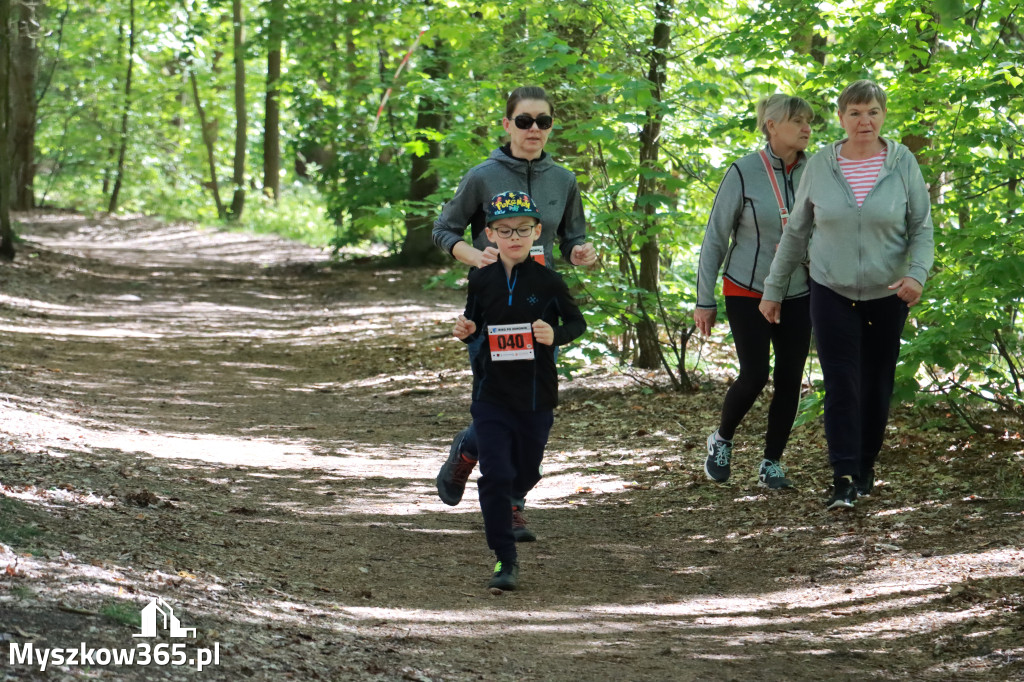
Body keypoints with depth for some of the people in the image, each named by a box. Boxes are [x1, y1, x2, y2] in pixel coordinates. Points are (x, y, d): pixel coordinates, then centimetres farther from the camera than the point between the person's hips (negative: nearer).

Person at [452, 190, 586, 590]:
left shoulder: (548, 282, -6)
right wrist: (465, 331, -9)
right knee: (495, 475, -11)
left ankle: (506, 508, 51)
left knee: (525, 475, 15)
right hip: (491, 395, 0)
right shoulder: (482, 280, 0)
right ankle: (504, 560, -5)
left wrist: (555, 336, -17)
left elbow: (577, 323, 3)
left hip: (536, 397, 0)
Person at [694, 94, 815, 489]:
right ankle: (722, 441, 16)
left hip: (798, 294, 4)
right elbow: (715, 238, -5)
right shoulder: (744, 173, -11)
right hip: (748, 292, -4)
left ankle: (772, 464, 13)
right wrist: (704, 299, -5)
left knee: (789, 379, 0)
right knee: (754, 375, -11)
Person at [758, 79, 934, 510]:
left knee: (876, 387, 8)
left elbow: (921, 229, 0)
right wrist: (774, 288, 9)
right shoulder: (820, 166, -1)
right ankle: (843, 480, -14)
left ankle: (865, 468, 26)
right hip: (832, 295, -1)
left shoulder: (903, 165, -3)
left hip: (886, 297, 1)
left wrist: (917, 273, -19)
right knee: (841, 386, -11)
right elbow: (796, 232, 8)